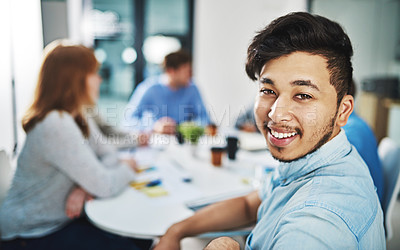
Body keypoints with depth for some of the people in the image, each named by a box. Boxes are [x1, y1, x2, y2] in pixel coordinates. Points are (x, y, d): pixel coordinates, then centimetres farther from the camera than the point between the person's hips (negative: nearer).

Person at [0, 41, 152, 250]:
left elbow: (108, 154, 3)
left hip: (60, 220, 8)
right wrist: (128, 166, -8)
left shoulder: (78, 117, 0)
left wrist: (87, 187, -17)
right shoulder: (57, 125, -29)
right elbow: (104, 186, -28)